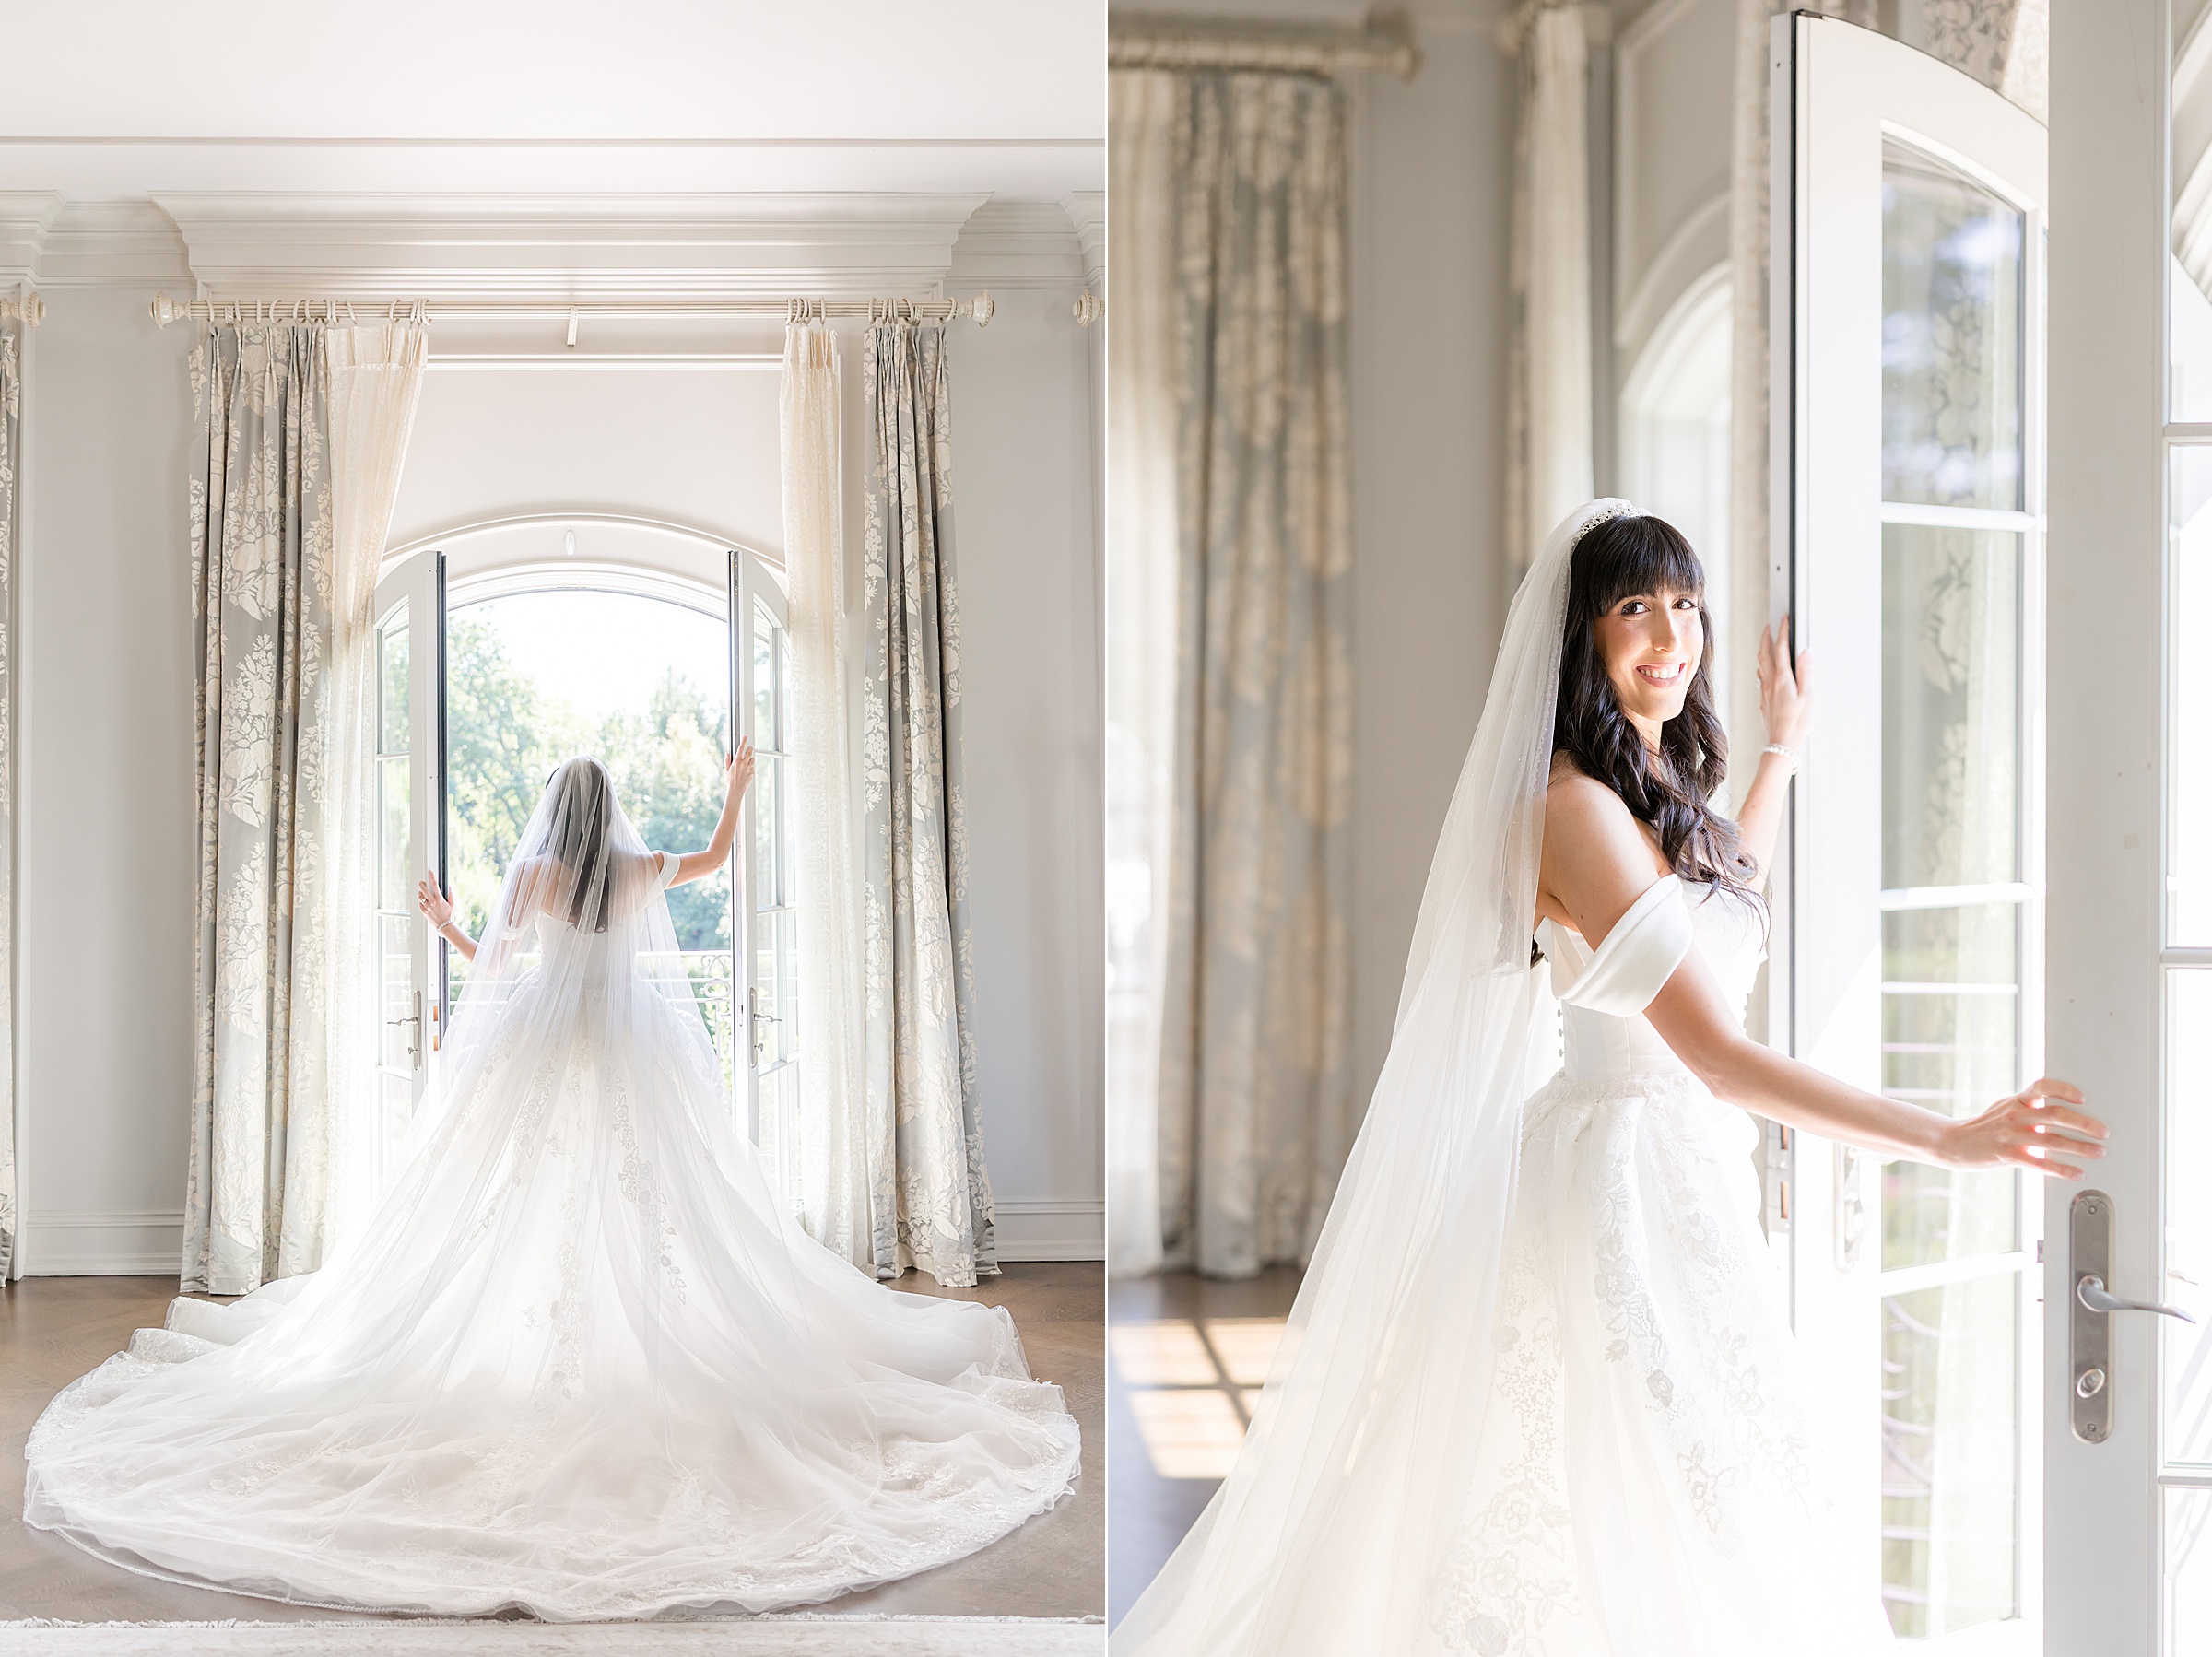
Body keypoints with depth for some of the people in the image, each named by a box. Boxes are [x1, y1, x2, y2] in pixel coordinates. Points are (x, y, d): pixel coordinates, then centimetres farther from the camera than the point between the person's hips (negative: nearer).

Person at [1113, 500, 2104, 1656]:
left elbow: (1721, 903, 35)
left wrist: (1784, 746, 33)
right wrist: (1949, 1140, -25)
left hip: (1686, 1179, 10)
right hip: (1625, 1179, -9)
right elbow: (1716, 1055, -24)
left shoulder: (1659, 793, 11)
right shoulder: (1575, 807, -19)